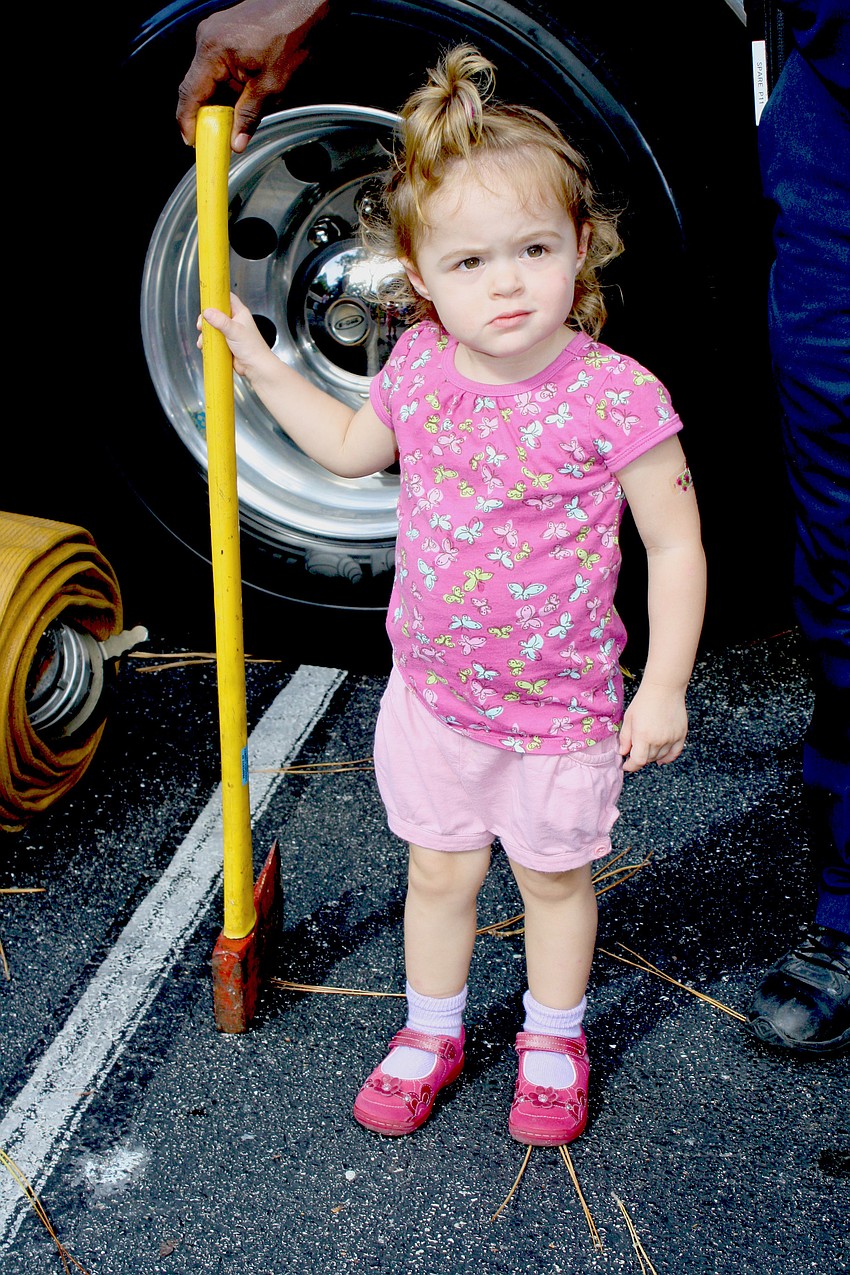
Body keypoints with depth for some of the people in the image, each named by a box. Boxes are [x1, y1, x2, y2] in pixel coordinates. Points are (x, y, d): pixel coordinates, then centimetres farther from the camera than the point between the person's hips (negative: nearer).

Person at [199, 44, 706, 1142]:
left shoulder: (615, 396, -23)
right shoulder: (420, 367, -9)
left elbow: (676, 545, -14)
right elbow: (351, 448, 14)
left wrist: (664, 686, -15)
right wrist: (259, 364, 11)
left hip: (560, 710, -3)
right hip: (432, 691, 4)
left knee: (553, 878, 18)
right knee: (438, 872, 19)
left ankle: (552, 1042, 41)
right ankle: (432, 1031, 42)